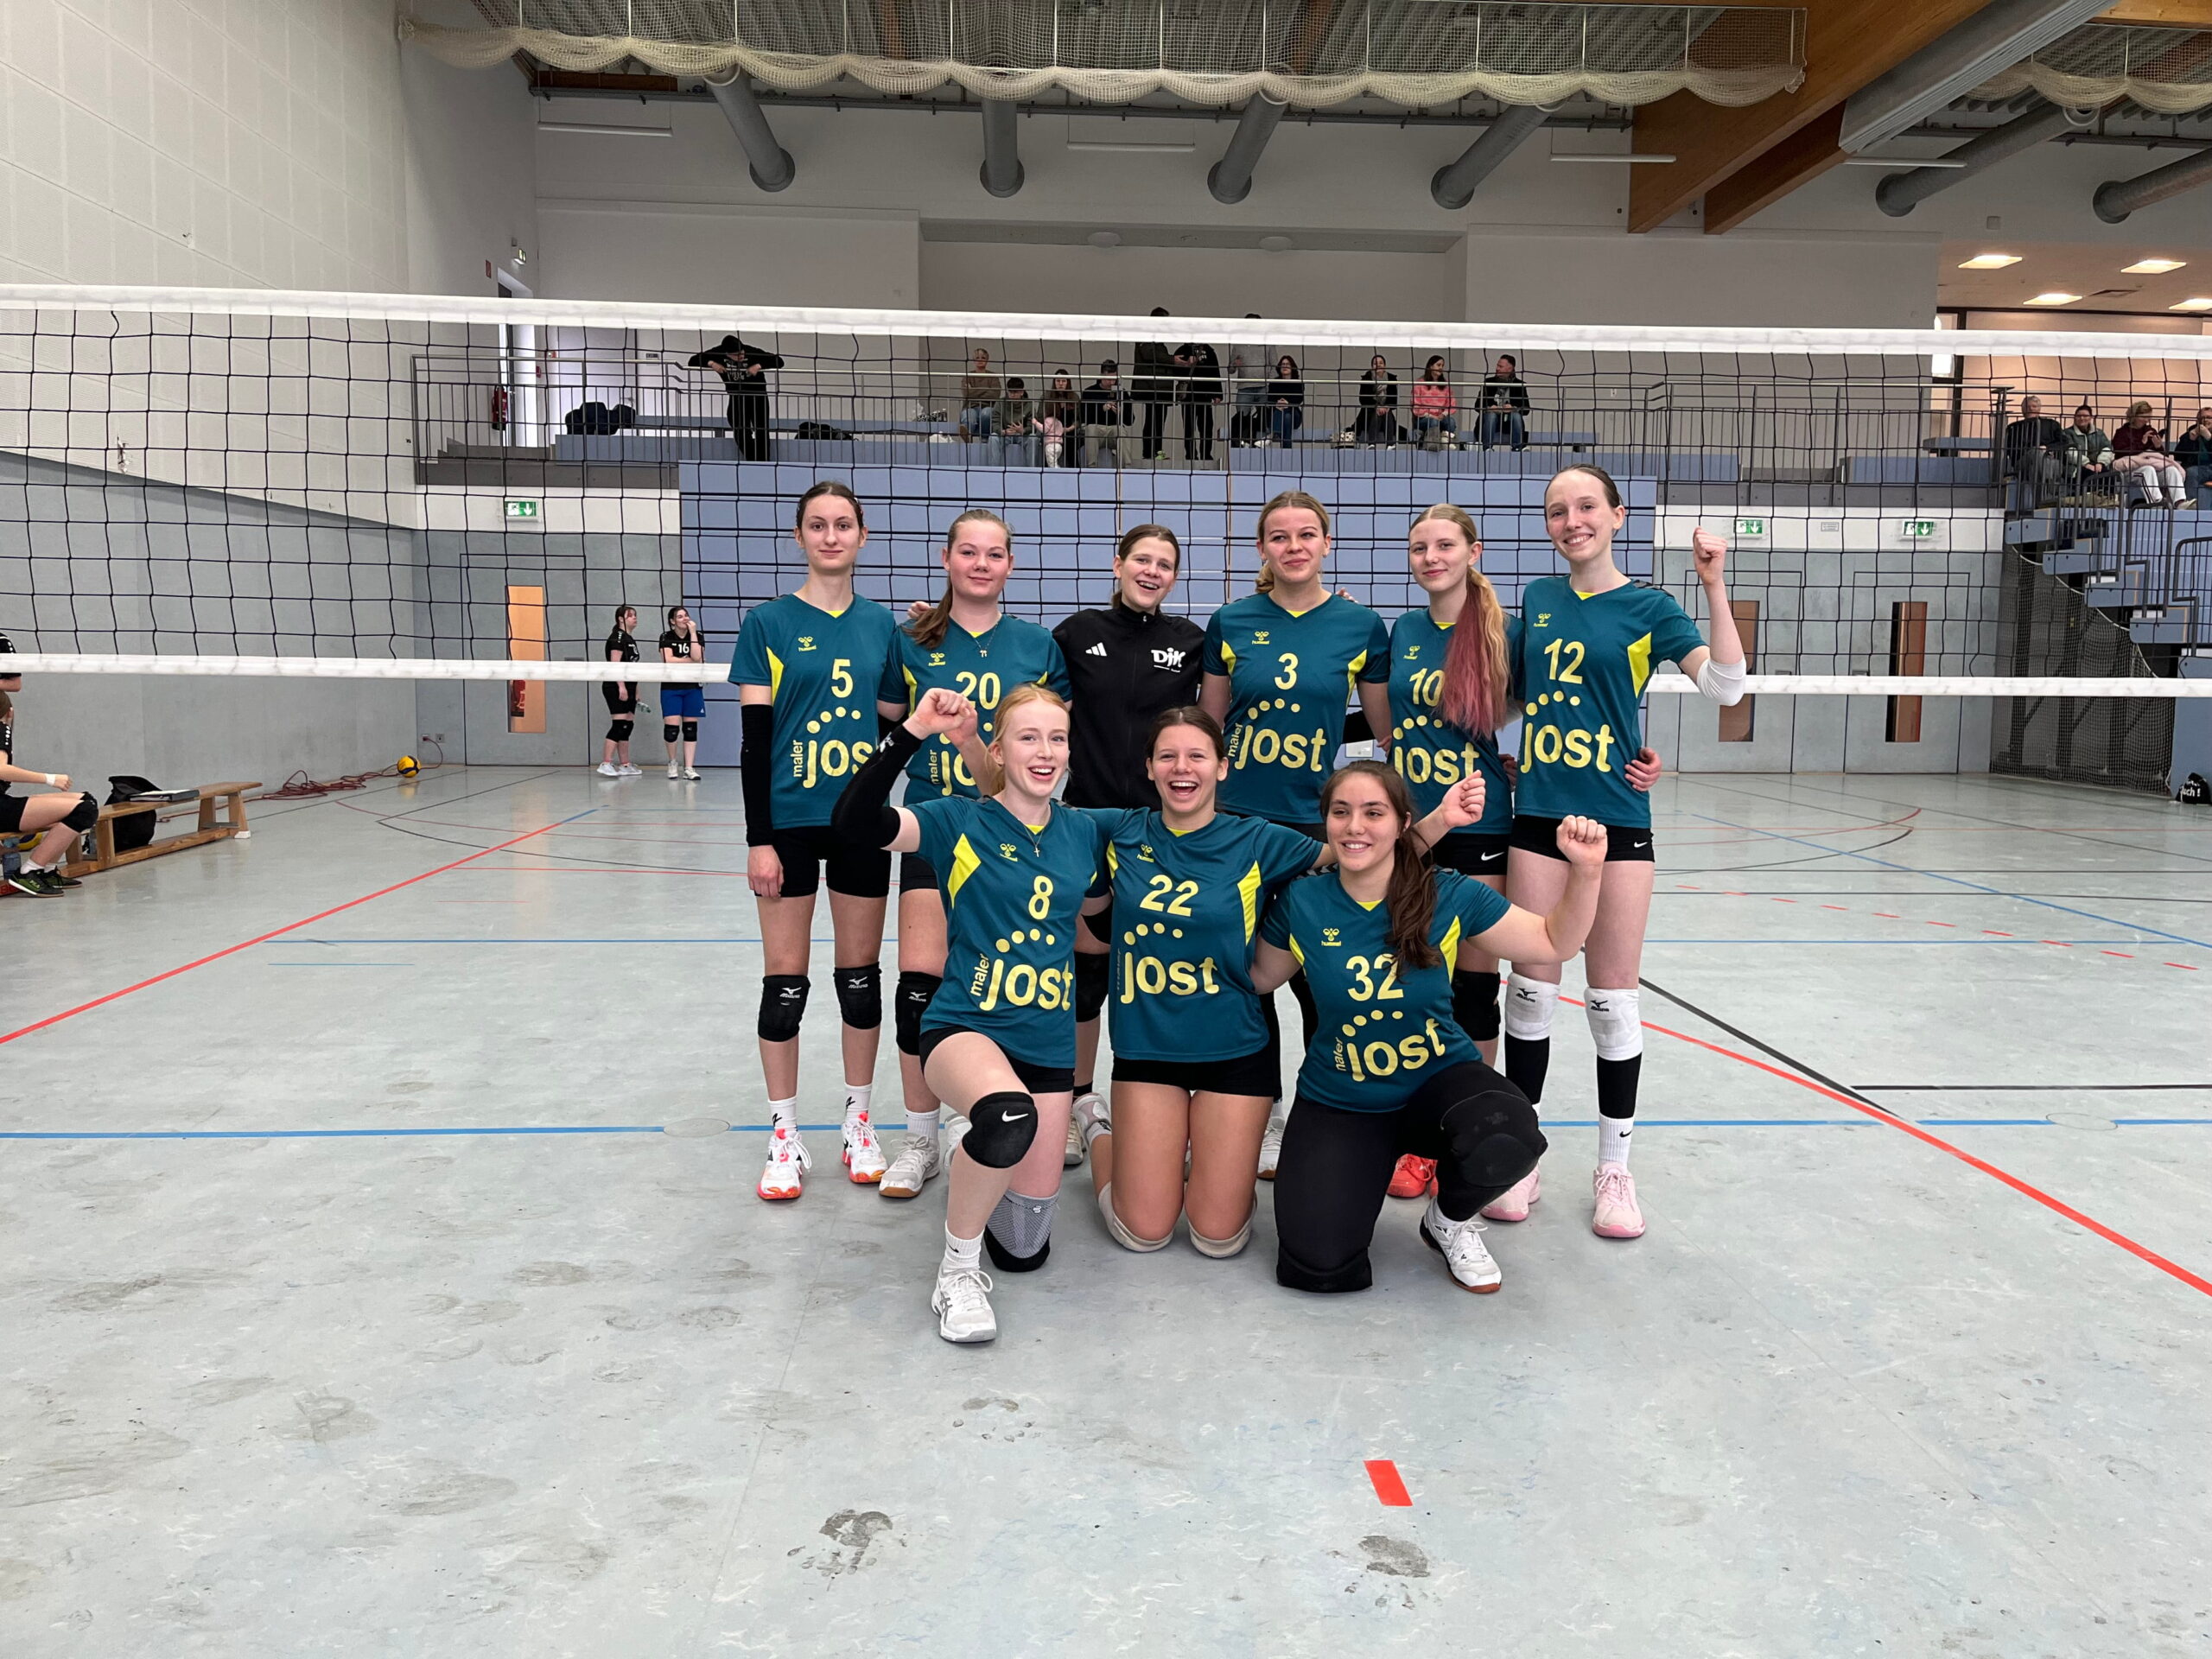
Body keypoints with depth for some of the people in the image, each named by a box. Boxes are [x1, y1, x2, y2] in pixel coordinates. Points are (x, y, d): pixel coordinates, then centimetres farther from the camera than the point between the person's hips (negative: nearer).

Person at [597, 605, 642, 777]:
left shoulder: (630, 639, 20)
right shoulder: (617, 637, -8)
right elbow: (615, 663, -17)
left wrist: (635, 692, 21)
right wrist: (621, 686, -25)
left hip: (628, 688, 10)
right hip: (616, 687, -10)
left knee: (628, 726, 8)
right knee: (619, 725, -15)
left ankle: (625, 766, 11)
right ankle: (605, 764, -16)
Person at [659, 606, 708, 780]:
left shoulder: (698, 636, 5)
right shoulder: (666, 637, 1)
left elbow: (697, 657, -13)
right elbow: (668, 660, -14)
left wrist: (692, 632, -12)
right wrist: (690, 661, -9)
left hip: (693, 688, 2)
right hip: (671, 688, -2)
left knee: (691, 728, 0)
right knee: (671, 728, -7)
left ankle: (689, 768, 3)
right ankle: (673, 762, 17)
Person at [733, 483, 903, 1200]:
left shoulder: (881, 624, 7)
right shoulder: (769, 623, -2)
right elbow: (754, 737, -5)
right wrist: (758, 838, -10)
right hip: (789, 820, -2)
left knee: (860, 974, 9)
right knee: (785, 981, 2)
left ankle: (859, 1123, 24)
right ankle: (784, 1136, 16)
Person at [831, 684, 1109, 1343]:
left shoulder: (1085, 833, 4)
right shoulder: (960, 820, -6)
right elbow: (856, 823, -22)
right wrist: (913, 732, -29)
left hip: (1049, 1043, 4)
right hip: (964, 1027, -4)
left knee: (1024, 1248, 6)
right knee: (1009, 1114, -41)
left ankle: (987, 1165, 41)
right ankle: (959, 1265, -13)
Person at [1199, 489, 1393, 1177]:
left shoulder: (1360, 625, 0)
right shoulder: (1232, 623, 3)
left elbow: (1389, 728, 7)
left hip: (1319, 823, -1)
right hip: (1238, 818, 1)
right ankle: (1260, 1116, 23)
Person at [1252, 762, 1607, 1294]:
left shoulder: (1447, 896, -12)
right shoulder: (1301, 902, -10)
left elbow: (1554, 942, -2)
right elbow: (1261, 976, 7)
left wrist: (1585, 871, -18)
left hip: (1439, 1080, 0)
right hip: (1338, 1104, 0)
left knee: (1507, 1141, -36)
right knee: (1319, 1264, -20)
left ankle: (1452, 1219, 2)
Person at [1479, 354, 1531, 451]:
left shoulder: (1519, 385, 5)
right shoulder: (1488, 382, 7)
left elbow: (1526, 409, -2)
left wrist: (1514, 408, -24)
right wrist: (1488, 408, -21)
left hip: (1511, 425, 0)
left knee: (1516, 415, -30)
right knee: (1491, 414, -30)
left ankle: (1518, 449, -29)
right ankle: (1487, 448, -34)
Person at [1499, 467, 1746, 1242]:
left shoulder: (1647, 606, 0)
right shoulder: (1537, 598, 9)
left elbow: (1725, 685, -13)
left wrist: (1715, 586, -19)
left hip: (1617, 821, -2)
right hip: (1538, 816, 2)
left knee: (1612, 1000, 4)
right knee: (1530, 990, 5)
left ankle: (1614, 1166, 18)